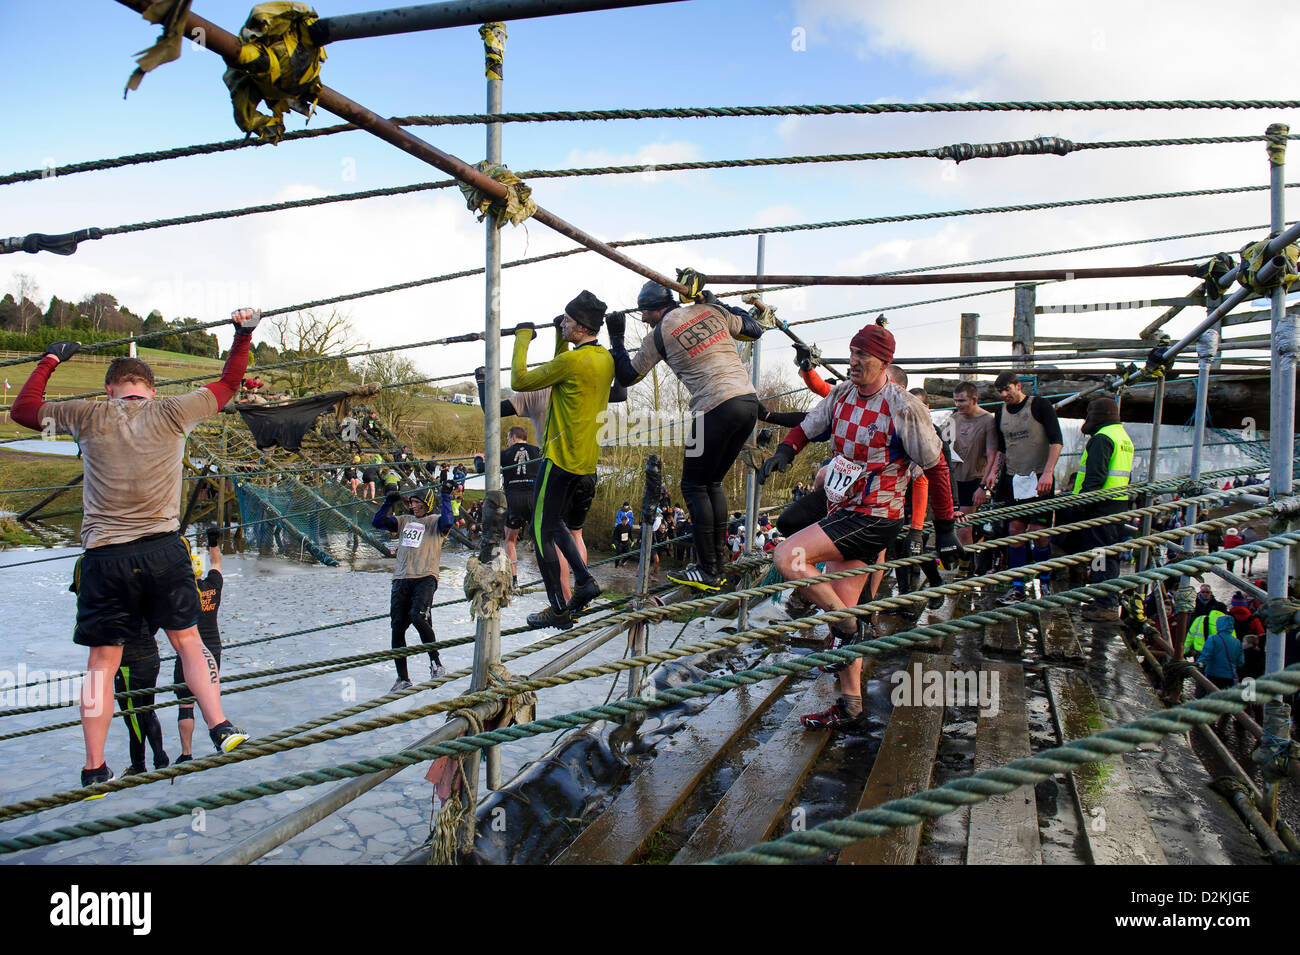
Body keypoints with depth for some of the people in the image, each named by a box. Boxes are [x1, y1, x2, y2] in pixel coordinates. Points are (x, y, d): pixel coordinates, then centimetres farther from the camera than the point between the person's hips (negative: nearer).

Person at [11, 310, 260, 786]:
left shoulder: (88, 417, 5)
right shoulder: (172, 412, 3)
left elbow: (22, 408, 23)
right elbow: (228, 384, 16)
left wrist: (50, 361, 33)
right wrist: (244, 334, 25)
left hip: (105, 555, 1)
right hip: (164, 550, 0)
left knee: (102, 661, 8)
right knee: (188, 642, 12)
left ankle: (94, 769, 15)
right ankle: (220, 729, 7)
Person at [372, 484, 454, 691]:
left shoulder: (435, 521, 8)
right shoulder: (404, 521, 23)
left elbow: (447, 522, -14)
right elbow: (377, 522, 17)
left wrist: (445, 497, -10)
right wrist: (388, 502, 6)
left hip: (425, 578, -5)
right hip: (401, 579, 5)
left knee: (417, 615, -28)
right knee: (397, 626, -1)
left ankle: (435, 662, -10)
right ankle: (403, 678, 8)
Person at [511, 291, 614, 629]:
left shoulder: (572, 360, -19)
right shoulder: (605, 359, 7)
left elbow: (519, 381, -9)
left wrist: (522, 339, 2)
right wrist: (562, 338, 19)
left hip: (560, 461, -9)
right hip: (587, 463, 9)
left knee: (542, 533, 3)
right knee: (556, 524, 25)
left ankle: (559, 610, 6)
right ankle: (585, 581, 13)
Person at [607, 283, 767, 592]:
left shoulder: (657, 335, 2)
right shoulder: (712, 311, 15)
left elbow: (627, 377, 13)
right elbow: (754, 330, 26)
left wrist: (616, 338, 24)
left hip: (717, 408, -7)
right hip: (750, 402, 7)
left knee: (694, 485, 4)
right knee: (712, 483, 17)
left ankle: (708, 571, 1)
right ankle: (719, 564, 16)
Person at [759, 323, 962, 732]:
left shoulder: (902, 407, -15)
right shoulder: (841, 395, 4)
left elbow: (935, 467, -9)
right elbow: (807, 426, 17)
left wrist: (945, 529, -7)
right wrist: (785, 451, -5)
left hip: (874, 518, -7)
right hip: (842, 510, 8)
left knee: (786, 557, -23)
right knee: (839, 610, 9)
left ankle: (846, 629, -4)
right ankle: (849, 708, 20)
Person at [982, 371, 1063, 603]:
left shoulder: (1040, 405, -4)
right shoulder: (1000, 413, 12)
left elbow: (1056, 441, -9)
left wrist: (1047, 473, -18)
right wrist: (994, 471, 6)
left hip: (1039, 479, -5)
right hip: (1013, 480, 5)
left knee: (1038, 532, -6)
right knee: (1015, 530, 2)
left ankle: (1045, 582, 12)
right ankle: (1018, 587, 6)